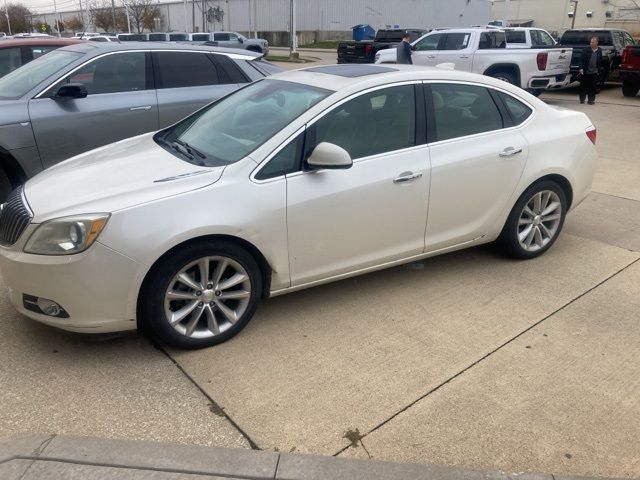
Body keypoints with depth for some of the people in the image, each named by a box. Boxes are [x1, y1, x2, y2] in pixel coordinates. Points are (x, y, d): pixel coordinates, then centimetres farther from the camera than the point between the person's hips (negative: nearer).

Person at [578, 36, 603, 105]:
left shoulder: (599, 51, 6)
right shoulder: (586, 50, -4)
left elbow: (600, 62, 12)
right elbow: (581, 60, -6)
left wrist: (599, 70, 9)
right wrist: (581, 68, -17)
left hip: (594, 73, 2)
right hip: (585, 72, -2)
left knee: (593, 87, 3)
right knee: (583, 86, 5)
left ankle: (591, 100, 10)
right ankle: (582, 99, 15)